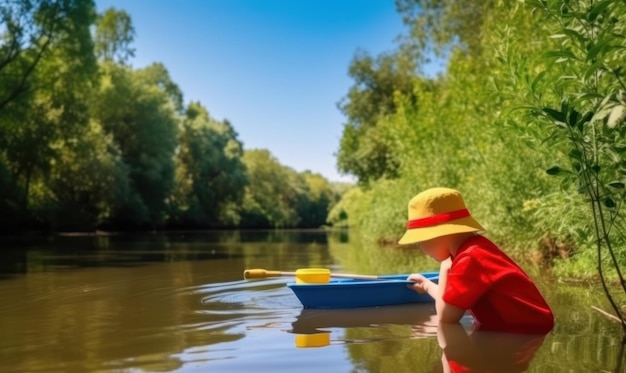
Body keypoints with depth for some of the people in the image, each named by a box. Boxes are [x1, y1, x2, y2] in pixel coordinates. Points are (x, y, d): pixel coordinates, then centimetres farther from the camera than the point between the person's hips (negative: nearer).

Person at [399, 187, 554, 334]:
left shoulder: (469, 259, -23)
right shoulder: (471, 249, 4)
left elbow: (446, 315, -20)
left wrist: (444, 269, -12)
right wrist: (428, 286, 22)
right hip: (509, 326, 9)